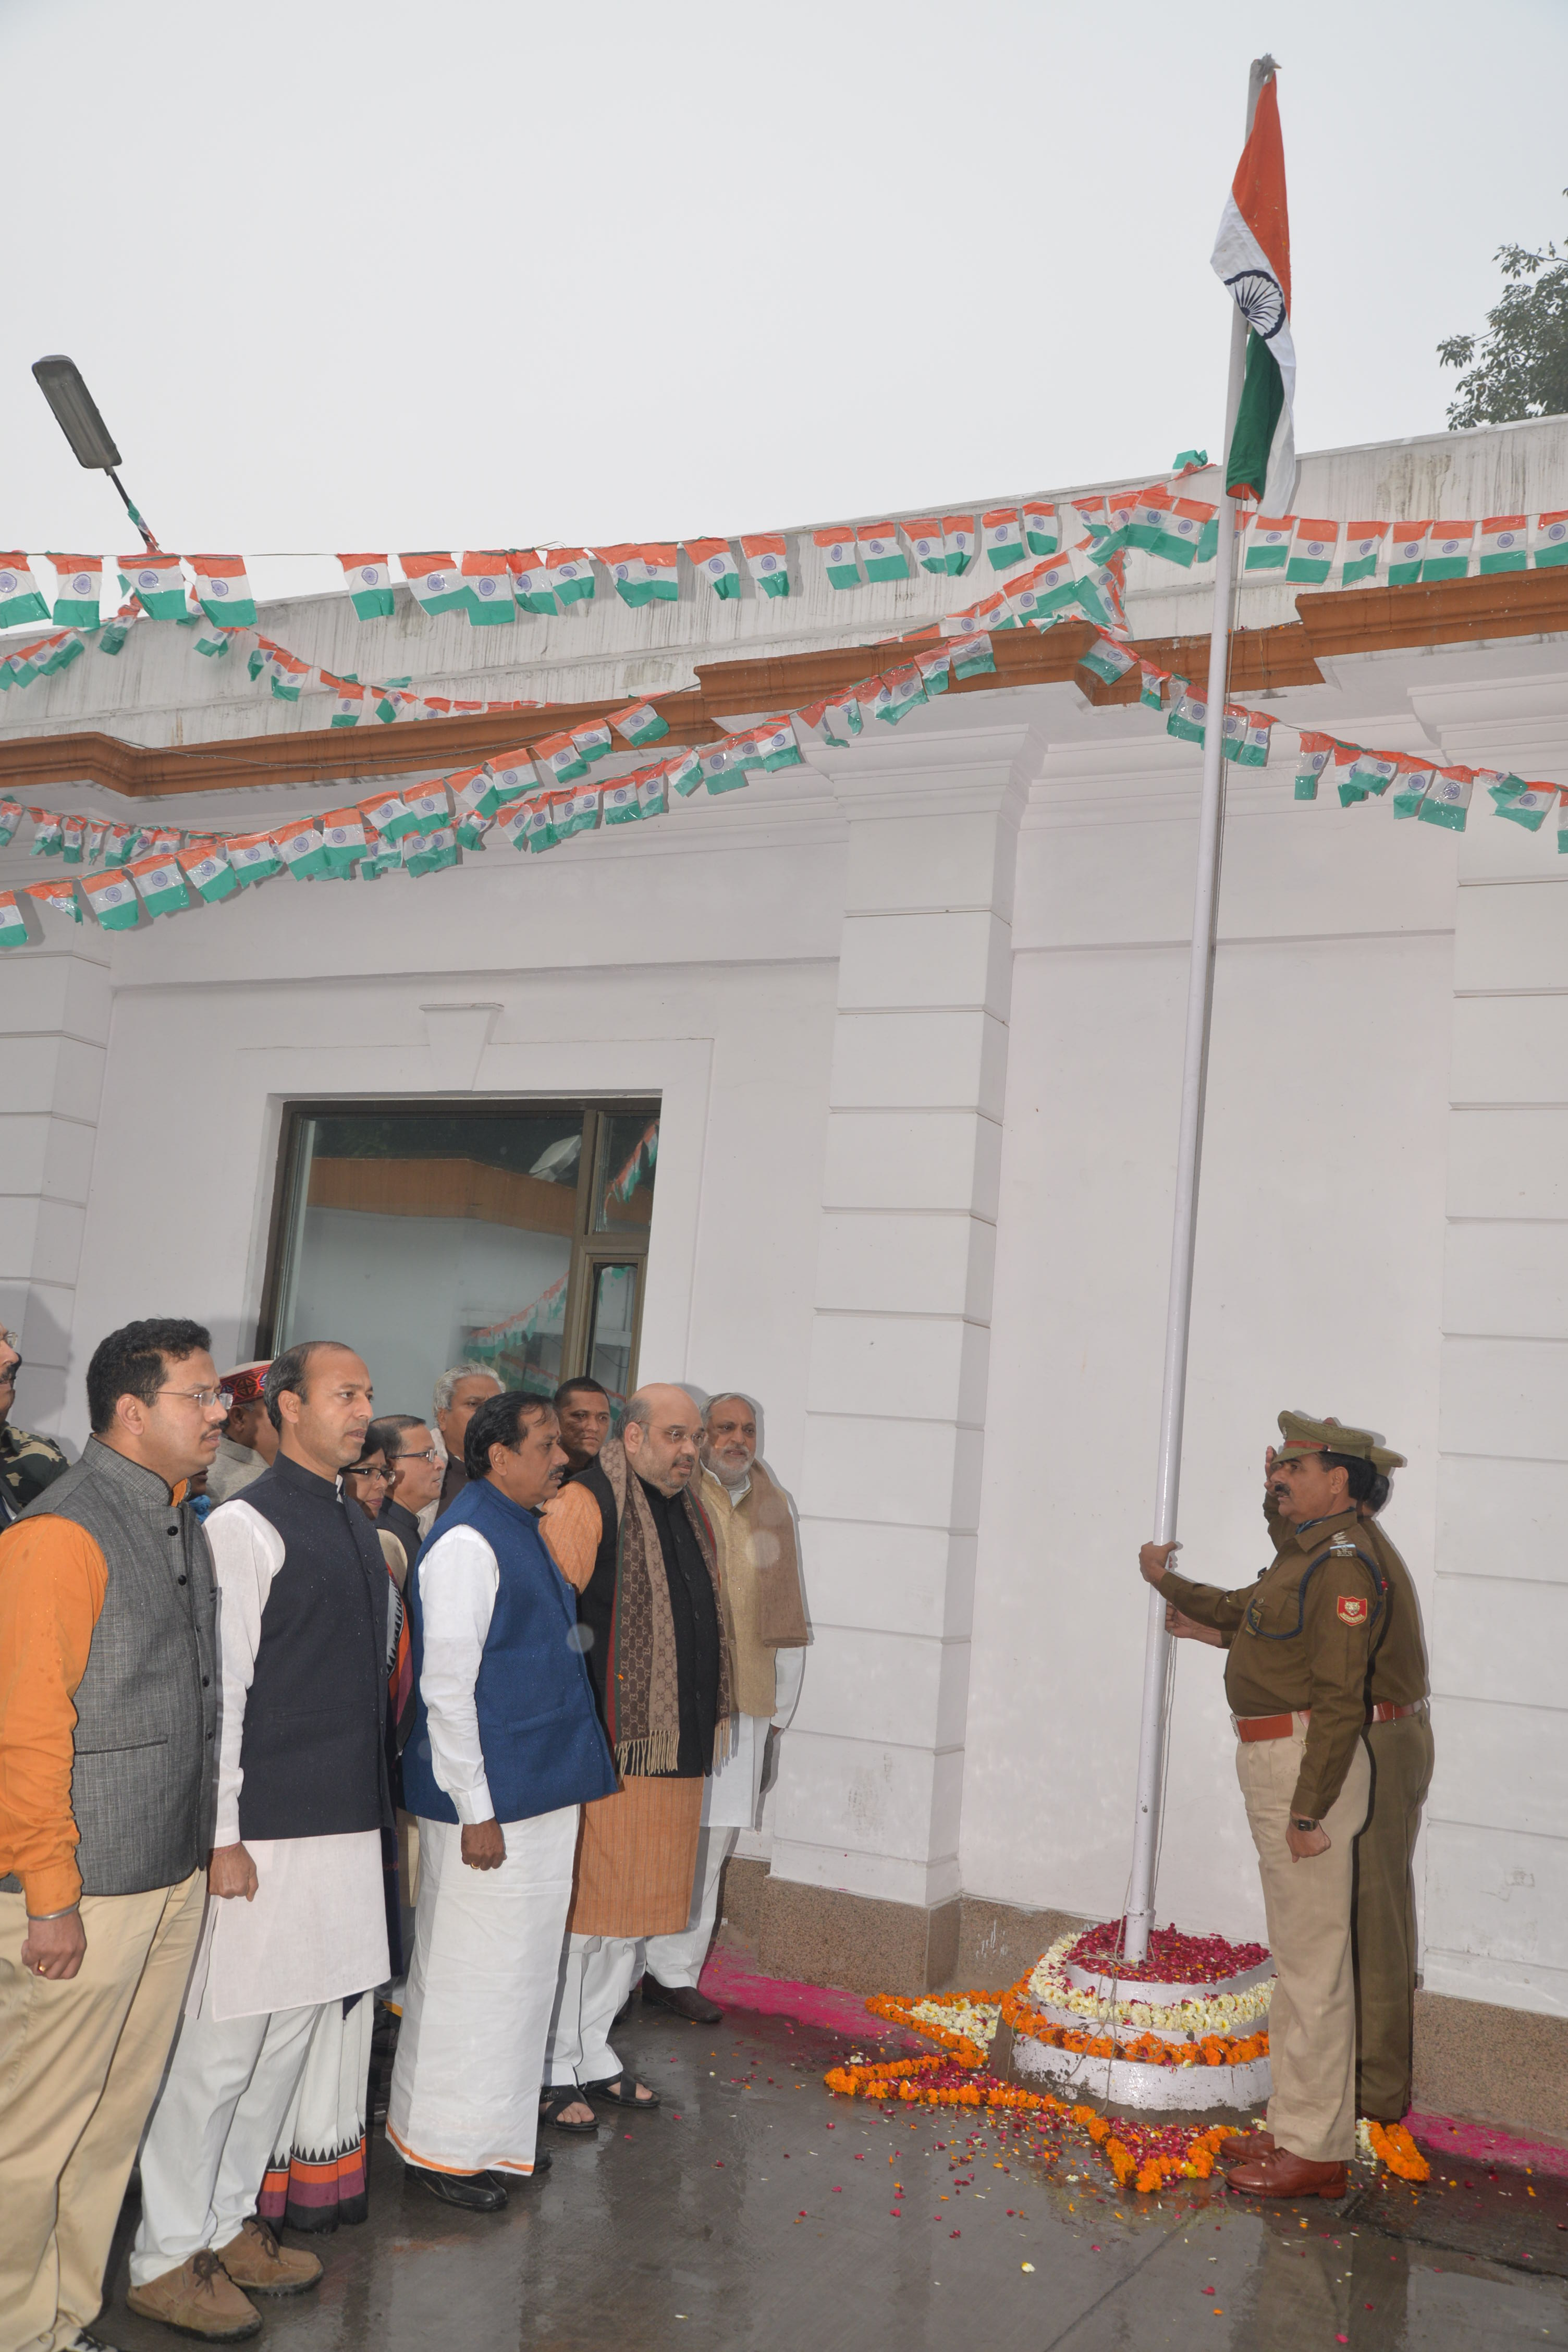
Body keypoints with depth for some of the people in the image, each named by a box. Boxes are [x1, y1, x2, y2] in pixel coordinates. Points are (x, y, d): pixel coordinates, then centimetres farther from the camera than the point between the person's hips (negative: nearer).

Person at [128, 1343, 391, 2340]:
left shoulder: (359, 1527, 12)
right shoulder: (247, 1525, -12)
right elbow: (220, 1689, -15)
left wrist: (375, 1804, 16)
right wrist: (222, 1835, -16)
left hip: (348, 1823, 8)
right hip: (266, 1831, -8)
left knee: (290, 2039, 16)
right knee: (222, 2044, 0)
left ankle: (228, 2222, 30)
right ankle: (168, 2258, 15)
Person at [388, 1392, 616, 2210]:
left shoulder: (523, 1531, 11)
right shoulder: (467, 1543, -17)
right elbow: (446, 1686, -19)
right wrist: (476, 1809, -18)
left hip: (542, 1794, 9)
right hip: (490, 1803, -9)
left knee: (521, 1971, 18)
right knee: (470, 1974, 3)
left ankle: (498, 2134, 32)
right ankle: (440, 2147, 19)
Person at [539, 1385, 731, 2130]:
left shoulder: (688, 1511, 15)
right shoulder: (584, 1504, -12)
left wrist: (713, 1713, 21)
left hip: (673, 1752, 8)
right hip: (603, 1749, -8)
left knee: (636, 1906, 16)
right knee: (578, 1908, 0)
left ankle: (593, 2052, 30)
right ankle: (554, 2070, 14)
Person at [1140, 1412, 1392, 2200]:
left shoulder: (1342, 1566, -17)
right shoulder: (1301, 1556, 14)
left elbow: (1339, 1699, -22)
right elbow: (1237, 1612, 33)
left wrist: (1310, 1811, -23)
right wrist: (1169, 1584, 36)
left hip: (1307, 1760, -10)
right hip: (1268, 1756, 10)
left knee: (1312, 1960, -3)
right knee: (1295, 1955, 16)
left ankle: (1317, 2151, 6)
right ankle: (1295, 2126, 27)